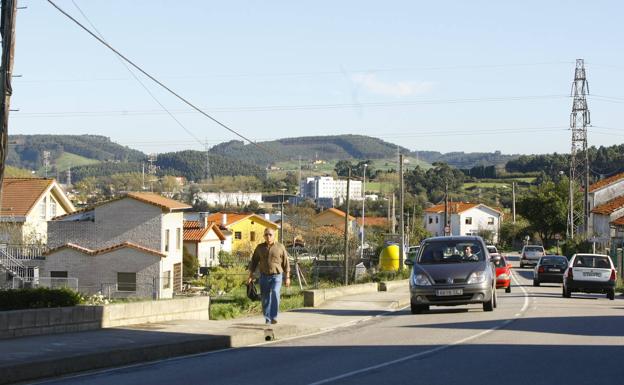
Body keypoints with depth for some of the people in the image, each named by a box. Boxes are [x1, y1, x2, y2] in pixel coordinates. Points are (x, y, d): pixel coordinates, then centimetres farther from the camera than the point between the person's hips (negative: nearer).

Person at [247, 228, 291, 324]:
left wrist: (287, 277, 1)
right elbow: (254, 262, 10)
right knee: (265, 298, 4)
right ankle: (267, 320, 15)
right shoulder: (260, 247, 6)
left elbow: (286, 263, 3)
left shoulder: (280, 247, 0)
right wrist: (251, 275, 1)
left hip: (276, 276, -3)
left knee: (275, 294, -23)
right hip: (264, 276, 3)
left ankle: (274, 317, -26)